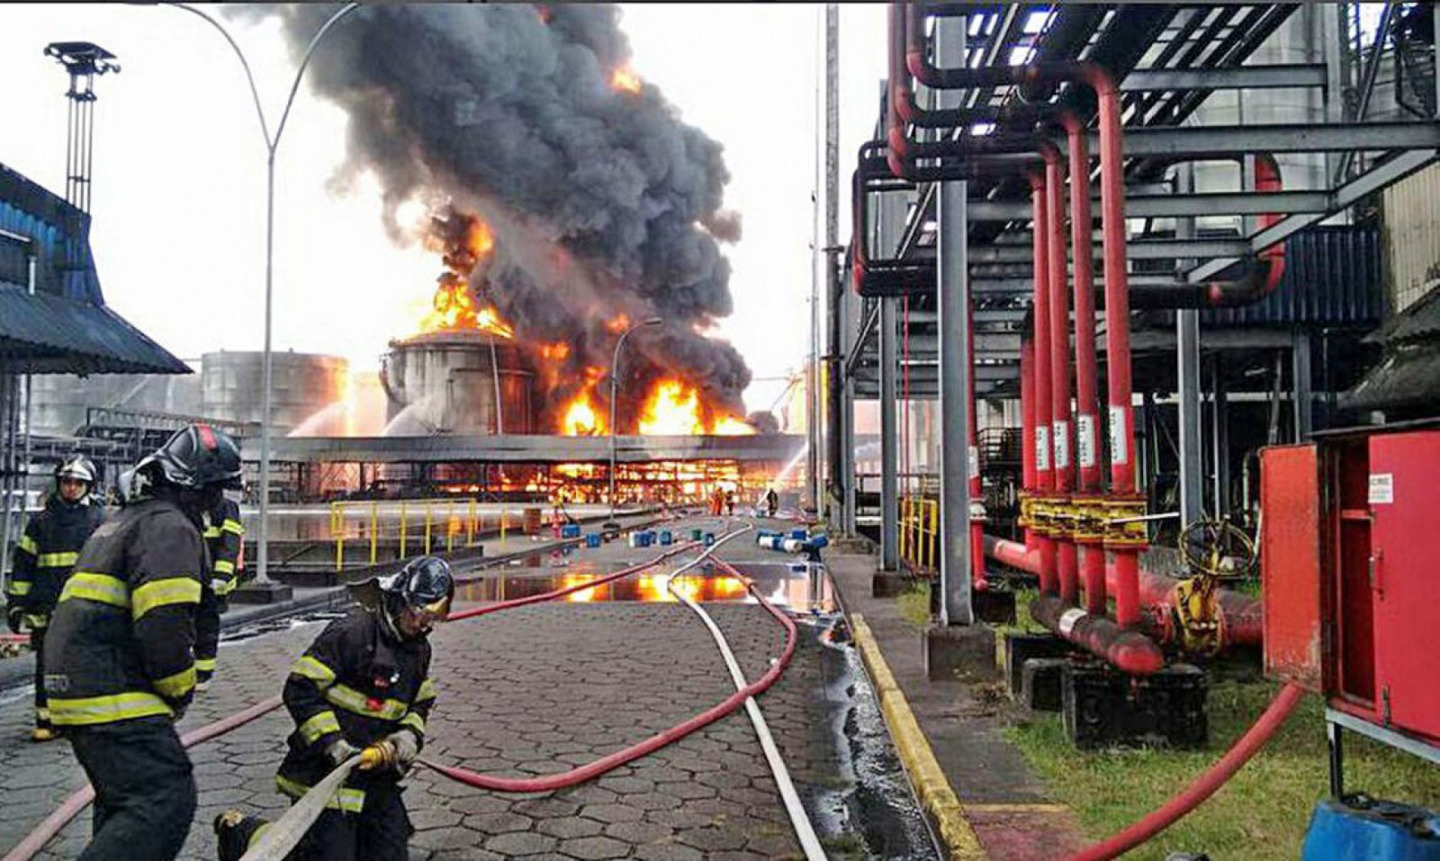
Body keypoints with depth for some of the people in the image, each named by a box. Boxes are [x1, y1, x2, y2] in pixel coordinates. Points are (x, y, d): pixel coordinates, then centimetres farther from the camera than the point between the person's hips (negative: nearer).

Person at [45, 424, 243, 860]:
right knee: (167, 800, -16)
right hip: (114, 695, -11)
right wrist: (180, 692, -6)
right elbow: (165, 624, -22)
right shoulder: (170, 527, -12)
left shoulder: (122, 522, 23)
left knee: (123, 800, 23)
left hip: (75, 688, 11)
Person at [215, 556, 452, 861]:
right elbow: (299, 689, -18)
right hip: (326, 771, -8)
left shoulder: (419, 648, 8)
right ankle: (240, 831, 17)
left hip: (378, 772, 8)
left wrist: (409, 736, -3)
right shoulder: (352, 632, -18)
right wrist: (330, 742, -23)